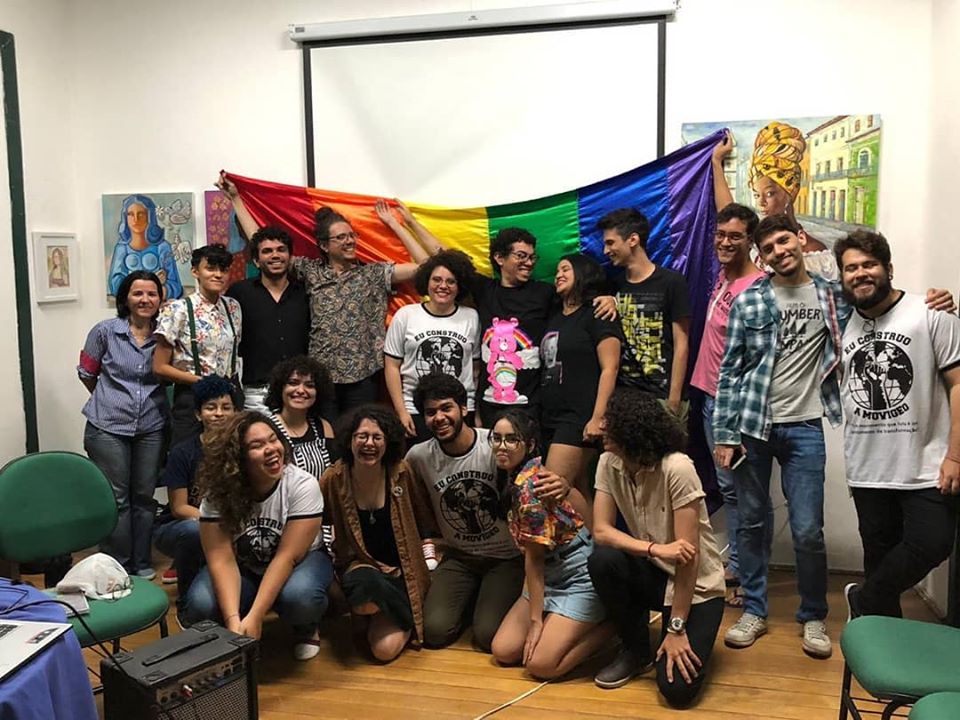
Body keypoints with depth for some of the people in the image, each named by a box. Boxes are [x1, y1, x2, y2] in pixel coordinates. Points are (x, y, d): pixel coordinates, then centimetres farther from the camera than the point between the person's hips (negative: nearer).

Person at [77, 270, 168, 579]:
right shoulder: (105, 331, -4)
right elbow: (86, 373, 6)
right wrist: (112, 400, 12)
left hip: (150, 428, 2)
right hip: (109, 427, -2)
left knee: (144, 496, 10)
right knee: (116, 499, 3)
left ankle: (142, 563, 24)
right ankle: (118, 566, 16)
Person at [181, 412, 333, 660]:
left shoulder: (303, 486, -24)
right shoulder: (218, 492, -19)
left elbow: (287, 556, -26)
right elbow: (222, 560, -23)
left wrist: (254, 618, -32)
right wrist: (233, 620, -36)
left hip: (298, 562, -2)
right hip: (243, 569, 2)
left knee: (299, 597, -36)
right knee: (201, 605, -28)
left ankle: (307, 629, 0)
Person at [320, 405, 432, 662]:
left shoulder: (401, 473, -6)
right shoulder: (333, 479, -9)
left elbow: (417, 522, 8)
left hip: (400, 572, 0)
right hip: (358, 566, 0)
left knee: (385, 648, -20)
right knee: (365, 586, -39)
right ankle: (411, 619, -4)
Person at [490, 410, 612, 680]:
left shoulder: (528, 486, -23)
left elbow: (533, 556, -18)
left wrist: (536, 620, -12)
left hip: (581, 576, -9)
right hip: (553, 574, 9)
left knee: (540, 664, -15)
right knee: (503, 650, 1)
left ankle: (613, 624, 4)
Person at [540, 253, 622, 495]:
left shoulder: (596, 314, -3)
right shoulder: (554, 316, 18)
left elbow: (609, 368, -11)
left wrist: (598, 418, -18)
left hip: (579, 418, -7)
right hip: (550, 416, 7)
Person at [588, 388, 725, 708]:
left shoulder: (677, 469, -27)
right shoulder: (609, 463, -9)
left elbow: (688, 555, -25)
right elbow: (601, 531, -15)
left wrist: (676, 629, -22)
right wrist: (656, 549, -32)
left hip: (697, 585, -5)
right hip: (653, 574, 5)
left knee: (676, 688, -21)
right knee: (602, 560, -28)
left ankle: (687, 641, 15)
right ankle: (636, 650, -1)